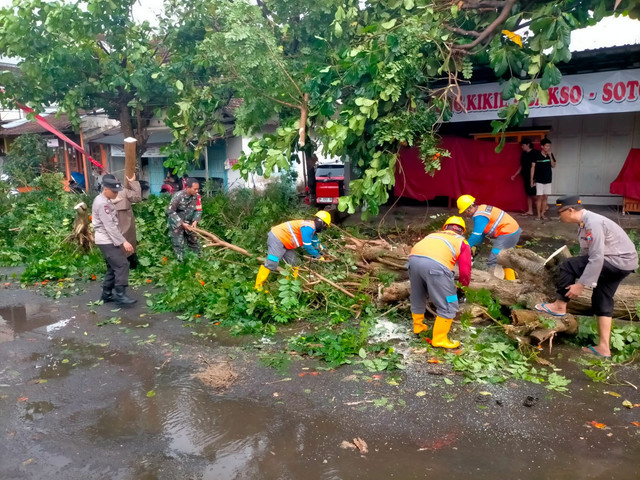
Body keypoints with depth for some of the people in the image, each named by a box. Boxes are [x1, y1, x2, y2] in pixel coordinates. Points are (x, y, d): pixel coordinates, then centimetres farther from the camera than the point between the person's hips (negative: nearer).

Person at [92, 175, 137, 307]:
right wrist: (123, 241, -24)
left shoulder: (105, 201, 14)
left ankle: (107, 294, 21)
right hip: (106, 241, -10)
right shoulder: (102, 203, -18)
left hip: (109, 240, 10)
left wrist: (121, 241, 15)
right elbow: (110, 226, -23)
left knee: (113, 267, 14)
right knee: (122, 265, -14)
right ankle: (120, 296, -12)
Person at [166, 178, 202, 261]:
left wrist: (195, 221, -18)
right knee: (179, 244, -1)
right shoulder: (178, 196, -25)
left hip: (189, 223, 5)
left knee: (194, 240, 14)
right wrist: (182, 223, -23)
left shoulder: (197, 196, -12)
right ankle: (180, 261, 10)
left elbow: (199, 210, -1)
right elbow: (170, 211, -21)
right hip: (176, 223, -4)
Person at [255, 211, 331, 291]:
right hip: (276, 239, -11)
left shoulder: (312, 228, 10)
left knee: (293, 263, 12)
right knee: (271, 263, -16)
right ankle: (258, 287, -13)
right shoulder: (308, 228, -22)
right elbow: (307, 246, -20)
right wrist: (318, 256, -8)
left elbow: (316, 243, 24)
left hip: (284, 241, 11)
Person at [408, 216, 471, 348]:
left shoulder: (433, 235, 38)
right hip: (435, 264, -5)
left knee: (417, 298, 28)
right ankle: (439, 339, 17)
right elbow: (465, 271, 20)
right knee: (448, 306, 11)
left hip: (414, 258, 5)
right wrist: (465, 285, 40)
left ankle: (418, 327, 46)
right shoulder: (462, 242, 27)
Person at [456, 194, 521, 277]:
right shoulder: (481, 209, 9)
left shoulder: (480, 216, -21)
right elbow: (481, 232, 15)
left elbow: (476, 235, -22)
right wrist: (475, 246, 8)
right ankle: (510, 281, 37)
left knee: (492, 262, -12)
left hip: (507, 234, -11)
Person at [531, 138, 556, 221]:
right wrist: (532, 180, -7)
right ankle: (538, 215, 4)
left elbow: (553, 166, -3)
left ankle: (542, 214, 15)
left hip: (548, 180, 4)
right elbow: (533, 167, -4)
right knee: (539, 197, -2)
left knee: (545, 197, 7)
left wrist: (550, 156, -14)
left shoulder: (550, 155, 3)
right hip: (539, 180, -4)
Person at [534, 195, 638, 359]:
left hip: (620, 262, -10)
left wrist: (581, 284, -23)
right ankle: (604, 347, 17)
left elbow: (596, 258, -27)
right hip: (621, 263, 10)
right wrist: (582, 281, 17)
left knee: (568, 266, -15)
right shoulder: (584, 223, 7)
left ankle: (560, 306, 0)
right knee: (602, 301, 12)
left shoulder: (593, 223, -24)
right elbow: (586, 252, 14)